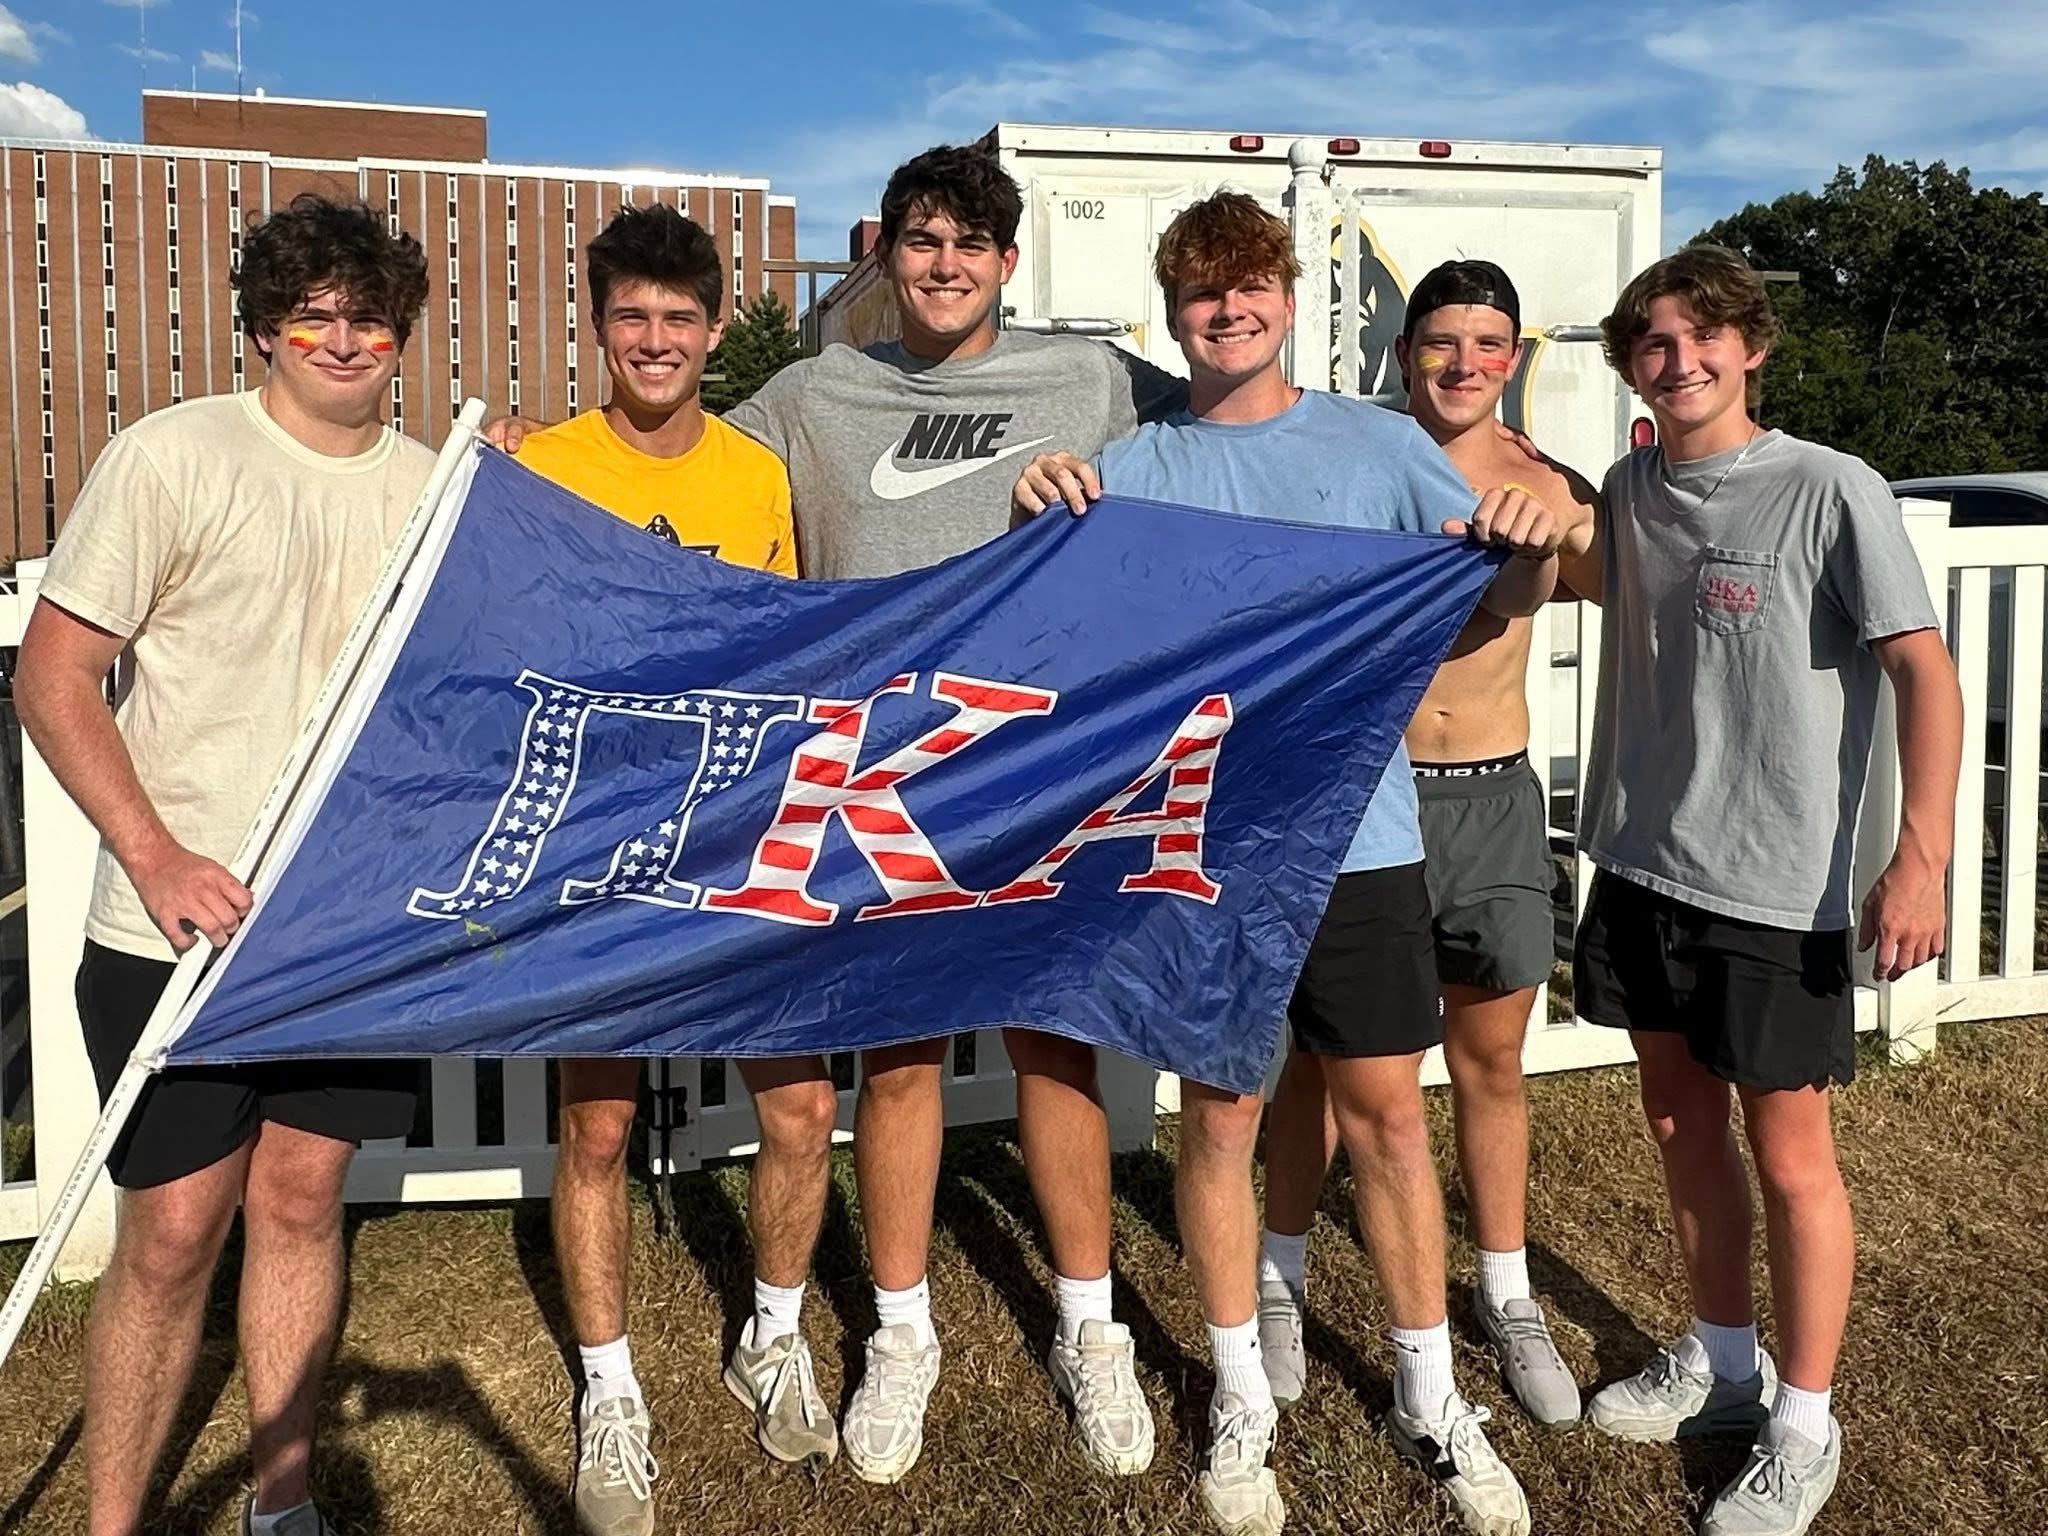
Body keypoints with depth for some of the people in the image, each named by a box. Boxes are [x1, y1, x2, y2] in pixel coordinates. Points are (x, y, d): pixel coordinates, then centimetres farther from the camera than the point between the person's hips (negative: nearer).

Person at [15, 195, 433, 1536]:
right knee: (175, 1226, 0)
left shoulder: (430, 485, 7)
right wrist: (157, 859, -18)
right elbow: (52, 673, -8)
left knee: (302, 1196, 13)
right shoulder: (173, 457, -8)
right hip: (182, 923, -4)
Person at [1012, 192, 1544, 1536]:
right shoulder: (1136, 467, 5)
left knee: (1387, 1115, 7)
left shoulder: (1378, 442, 5)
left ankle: (1431, 1400, 25)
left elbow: (1501, 597, 2)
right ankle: (1242, 1399, 27)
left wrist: (1534, 548, -21)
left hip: (1359, 831, 0)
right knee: (1222, 1114, 8)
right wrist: (1037, 518, -22)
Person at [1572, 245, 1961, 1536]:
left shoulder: (1831, 489, -11)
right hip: (1642, 863, 6)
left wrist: (1923, 855, -23)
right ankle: (1720, 1361, 37)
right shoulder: (1629, 493, 6)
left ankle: (1803, 1426, 23)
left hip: (1776, 887, -6)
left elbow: (1925, 669, -14)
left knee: (1791, 1158, 4)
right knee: (1680, 1124, 17)